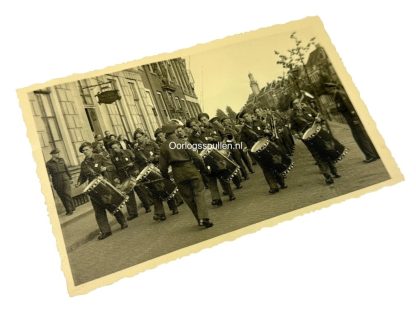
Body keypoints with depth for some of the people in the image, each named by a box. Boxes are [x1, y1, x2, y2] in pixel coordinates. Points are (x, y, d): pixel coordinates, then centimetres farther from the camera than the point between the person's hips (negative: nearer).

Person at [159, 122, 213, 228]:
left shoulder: (163, 147, -3)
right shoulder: (182, 142, -9)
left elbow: (163, 164, 1)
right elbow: (195, 157, -8)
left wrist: (166, 176, 17)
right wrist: (203, 168, 6)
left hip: (177, 173, 3)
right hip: (190, 169, -3)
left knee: (188, 197, 13)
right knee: (198, 193, 1)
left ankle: (199, 219, 19)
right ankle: (204, 218, -14)